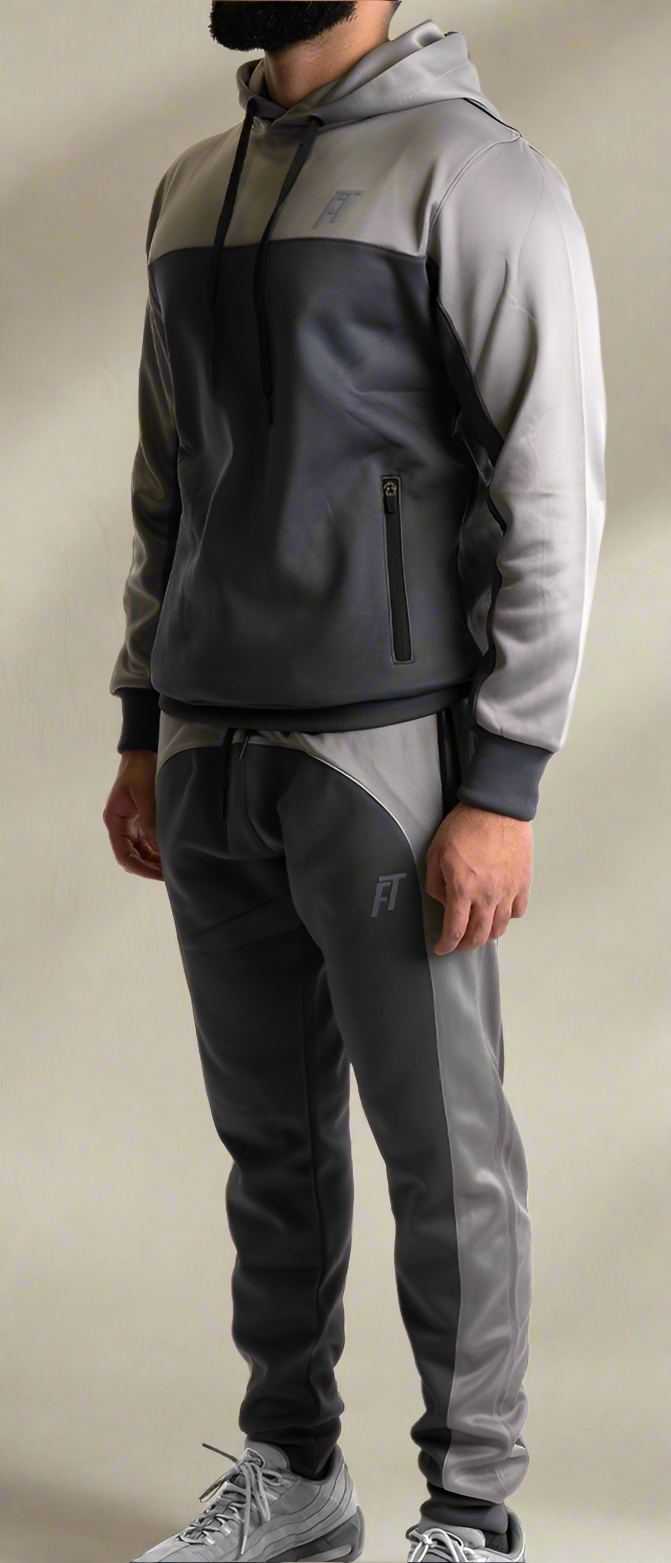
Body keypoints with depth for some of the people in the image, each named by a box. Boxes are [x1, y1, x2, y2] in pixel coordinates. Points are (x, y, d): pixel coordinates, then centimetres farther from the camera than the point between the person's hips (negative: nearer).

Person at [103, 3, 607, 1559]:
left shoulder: (476, 176, -8)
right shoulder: (192, 190, 14)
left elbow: (553, 497, -12)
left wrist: (503, 788, -16)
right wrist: (143, 730, 16)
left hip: (389, 756, -6)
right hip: (214, 758, 6)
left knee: (442, 1149, 0)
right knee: (273, 1137, 13)